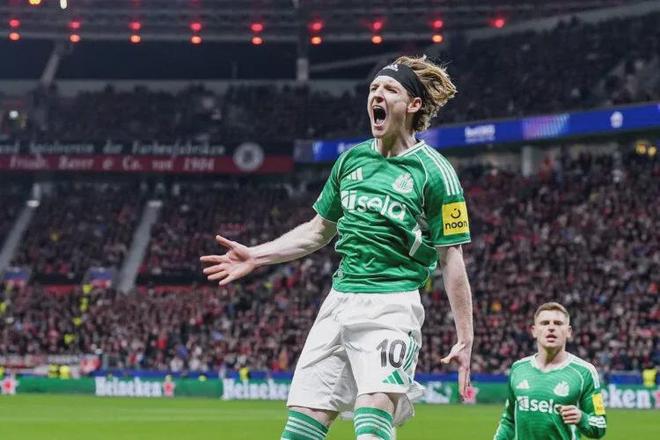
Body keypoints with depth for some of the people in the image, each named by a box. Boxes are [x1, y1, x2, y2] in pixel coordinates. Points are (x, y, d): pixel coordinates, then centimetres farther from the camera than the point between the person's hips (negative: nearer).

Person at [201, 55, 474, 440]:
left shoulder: (433, 171, -5)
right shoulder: (352, 159, 12)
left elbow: (451, 259, -5)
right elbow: (319, 230, 24)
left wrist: (465, 340, -8)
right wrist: (257, 256, 15)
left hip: (392, 305, -6)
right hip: (340, 302, 6)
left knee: (374, 408, -25)